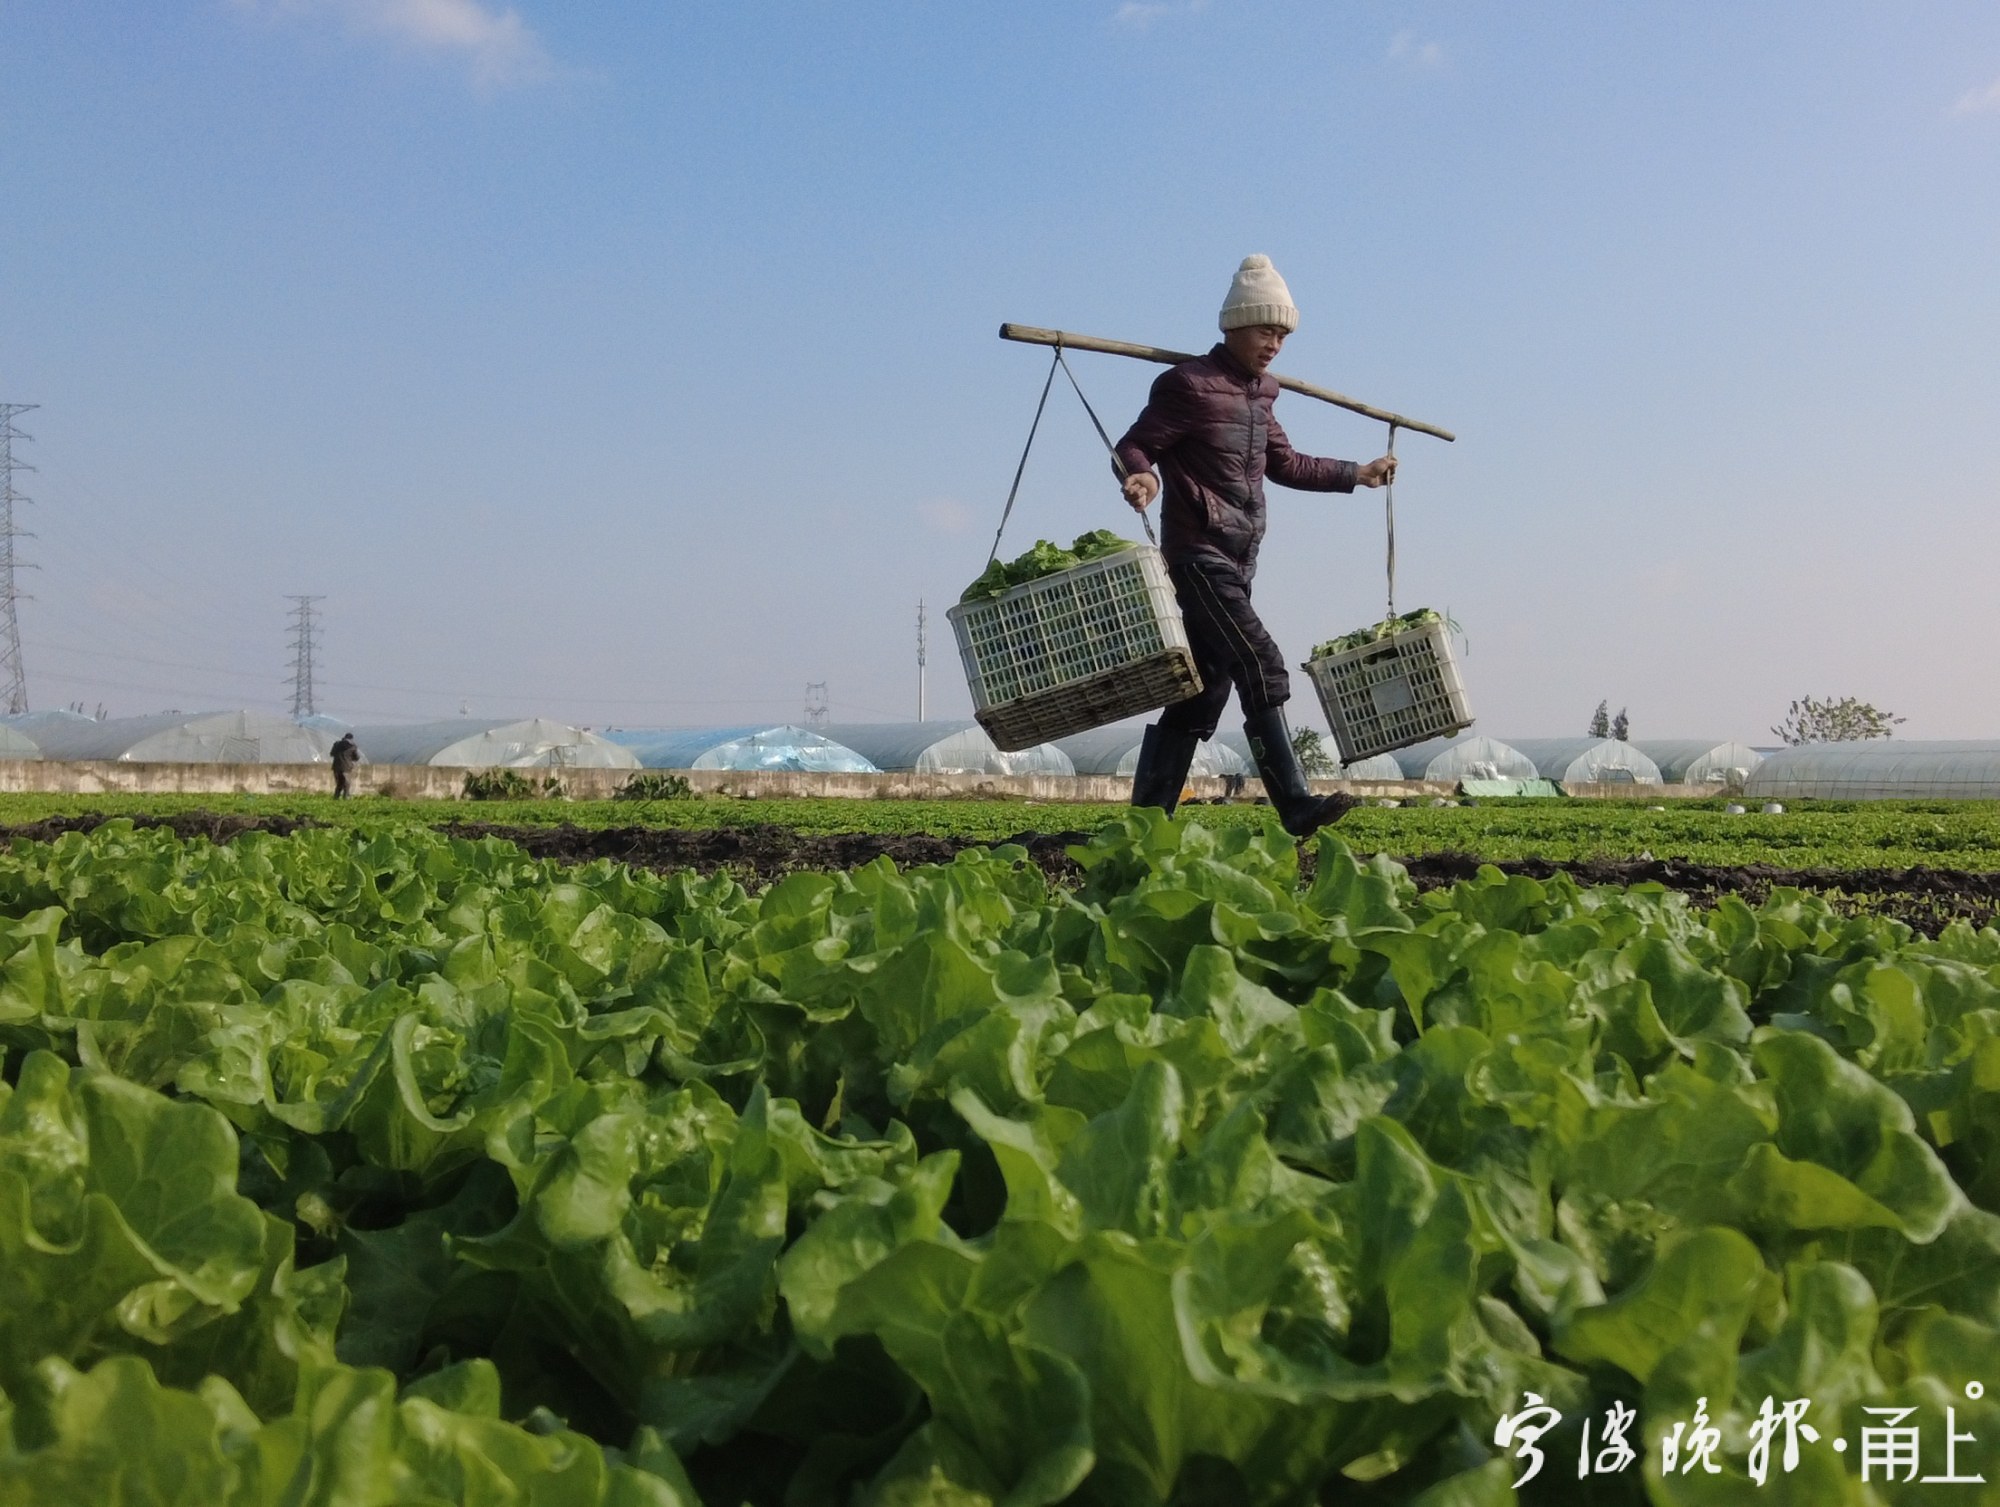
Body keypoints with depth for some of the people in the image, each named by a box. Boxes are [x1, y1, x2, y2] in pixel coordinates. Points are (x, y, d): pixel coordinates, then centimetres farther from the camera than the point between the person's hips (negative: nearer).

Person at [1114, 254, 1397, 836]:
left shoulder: (1258, 393, 18)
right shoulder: (1189, 385, -8)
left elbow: (1285, 464, 30)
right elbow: (1134, 445, -9)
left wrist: (1355, 474, 32)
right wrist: (1141, 477, -31)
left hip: (1239, 560, 9)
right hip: (1199, 554, -9)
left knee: (1206, 685, 7)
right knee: (1260, 663, -18)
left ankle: (1148, 815, 12)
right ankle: (1295, 805, -19)